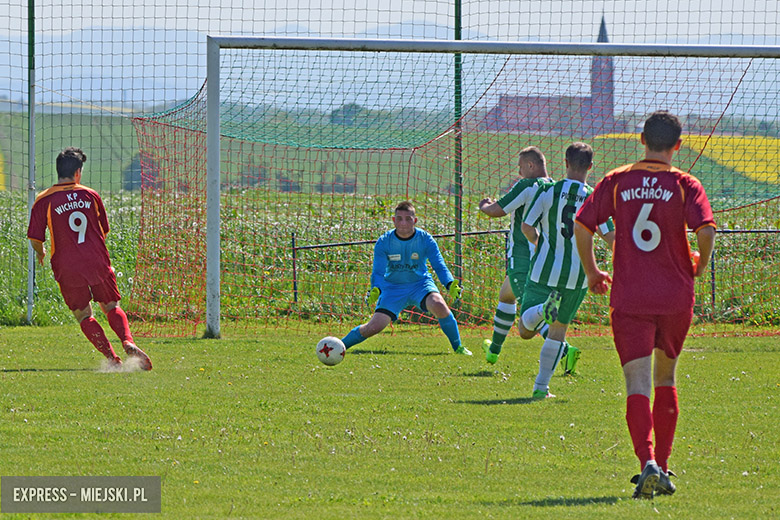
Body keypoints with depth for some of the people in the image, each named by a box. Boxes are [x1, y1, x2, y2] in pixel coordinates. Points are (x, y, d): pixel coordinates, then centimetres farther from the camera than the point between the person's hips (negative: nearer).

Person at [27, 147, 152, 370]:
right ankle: (128, 341, -14)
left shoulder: (44, 201, -3)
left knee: (84, 316, 10)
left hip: (67, 268, -1)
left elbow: (35, 239, -5)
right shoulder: (90, 196, 5)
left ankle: (111, 358, -7)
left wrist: (41, 253, 18)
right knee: (112, 308, 14)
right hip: (98, 263, 1)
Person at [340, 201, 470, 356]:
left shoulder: (425, 240, -14)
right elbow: (378, 272, -19)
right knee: (374, 327, -12)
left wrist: (451, 284, -38)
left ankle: (457, 347, -13)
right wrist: (375, 290, -41)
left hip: (420, 284, 0)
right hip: (393, 287, 0)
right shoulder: (383, 242, -14)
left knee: (439, 305, -32)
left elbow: (439, 266, -17)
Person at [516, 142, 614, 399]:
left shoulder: (548, 191, -5)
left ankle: (544, 310, -29)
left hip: (544, 271, -1)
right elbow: (609, 236, -2)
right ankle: (541, 385, 13)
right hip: (577, 275, 1)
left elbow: (527, 227, -3)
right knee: (559, 329, 16)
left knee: (525, 330, 5)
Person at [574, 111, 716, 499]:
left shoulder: (616, 182, 2)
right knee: (665, 380, 19)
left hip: (629, 298, -1)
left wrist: (592, 272, 13)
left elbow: (582, 225, -2)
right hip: (675, 297, 1)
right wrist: (699, 266, 6)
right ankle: (662, 468, 20)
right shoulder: (685, 185, -2)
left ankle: (648, 462, -26)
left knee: (638, 385, -5)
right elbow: (706, 230, -15)